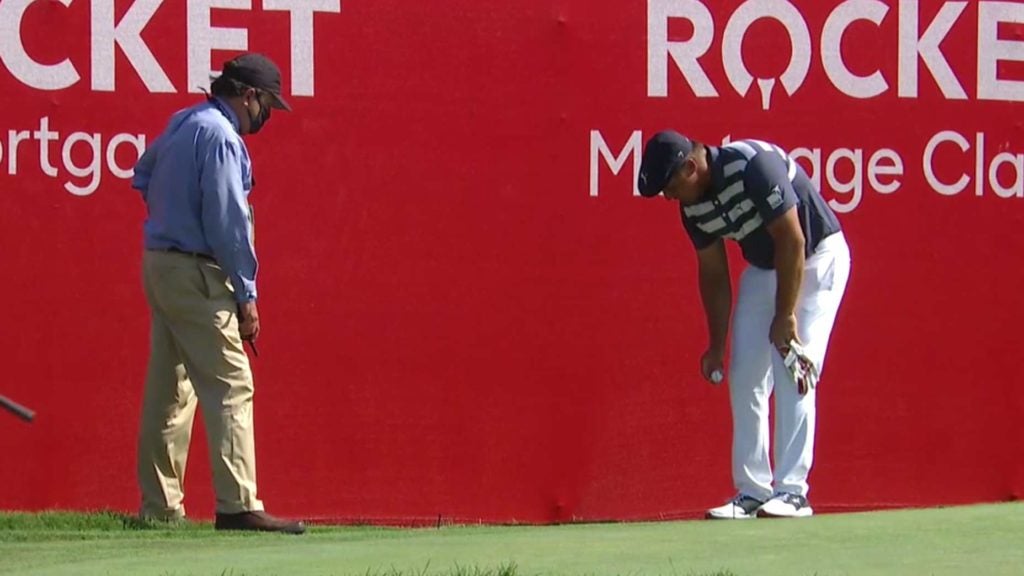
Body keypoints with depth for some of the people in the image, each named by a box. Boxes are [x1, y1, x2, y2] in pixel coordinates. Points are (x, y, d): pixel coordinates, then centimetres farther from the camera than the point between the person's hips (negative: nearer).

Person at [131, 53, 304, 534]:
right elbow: (228, 220, -19)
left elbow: (143, 175, 30)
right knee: (230, 386, -12)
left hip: (158, 263, 10)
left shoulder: (181, 124, 14)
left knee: (169, 390, 12)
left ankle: (159, 507, 14)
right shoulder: (222, 137, -15)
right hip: (194, 273, -10)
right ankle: (238, 506, -20)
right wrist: (246, 295, -16)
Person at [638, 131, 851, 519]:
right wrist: (717, 345, 2)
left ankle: (792, 491, -15)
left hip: (816, 258, -8)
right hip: (764, 267, 8)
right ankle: (752, 491, 5)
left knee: (791, 376, -16)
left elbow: (792, 240, -28)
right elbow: (713, 273, 4)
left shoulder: (753, 166, -30)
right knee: (745, 379, 1)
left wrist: (786, 316, -26)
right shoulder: (693, 206, -7)